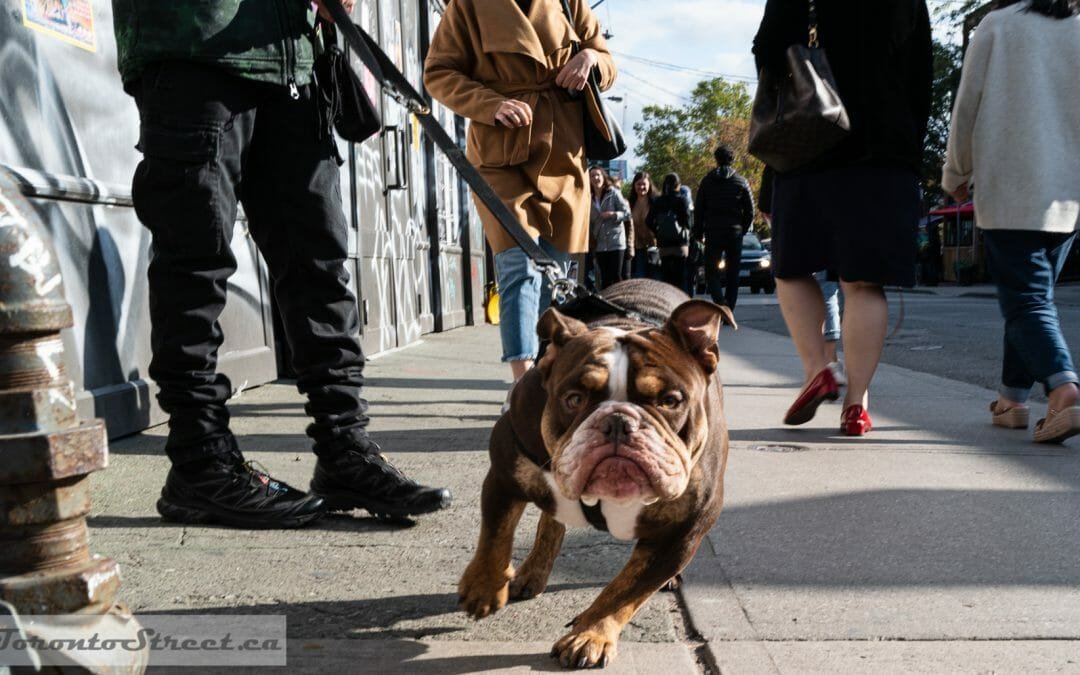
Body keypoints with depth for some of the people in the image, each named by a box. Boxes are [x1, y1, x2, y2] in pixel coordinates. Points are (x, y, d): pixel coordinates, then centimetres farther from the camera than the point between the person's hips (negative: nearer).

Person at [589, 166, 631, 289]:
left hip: (616, 241, -4)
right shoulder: (589, 198, 10)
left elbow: (627, 213, -2)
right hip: (599, 244, 4)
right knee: (605, 278, 5)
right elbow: (589, 222, 12)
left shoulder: (614, 193, -1)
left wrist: (613, 214, -18)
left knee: (616, 276, -6)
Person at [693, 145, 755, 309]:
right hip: (735, 233, 1)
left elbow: (699, 210, 1)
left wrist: (698, 234, 9)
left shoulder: (707, 181, 2)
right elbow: (750, 211, 1)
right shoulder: (741, 182, 3)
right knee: (732, 274, 8)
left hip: (713, 233, -1)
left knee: (711, 272, 4)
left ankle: (722, 305, -20)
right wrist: (742, 230, 12)